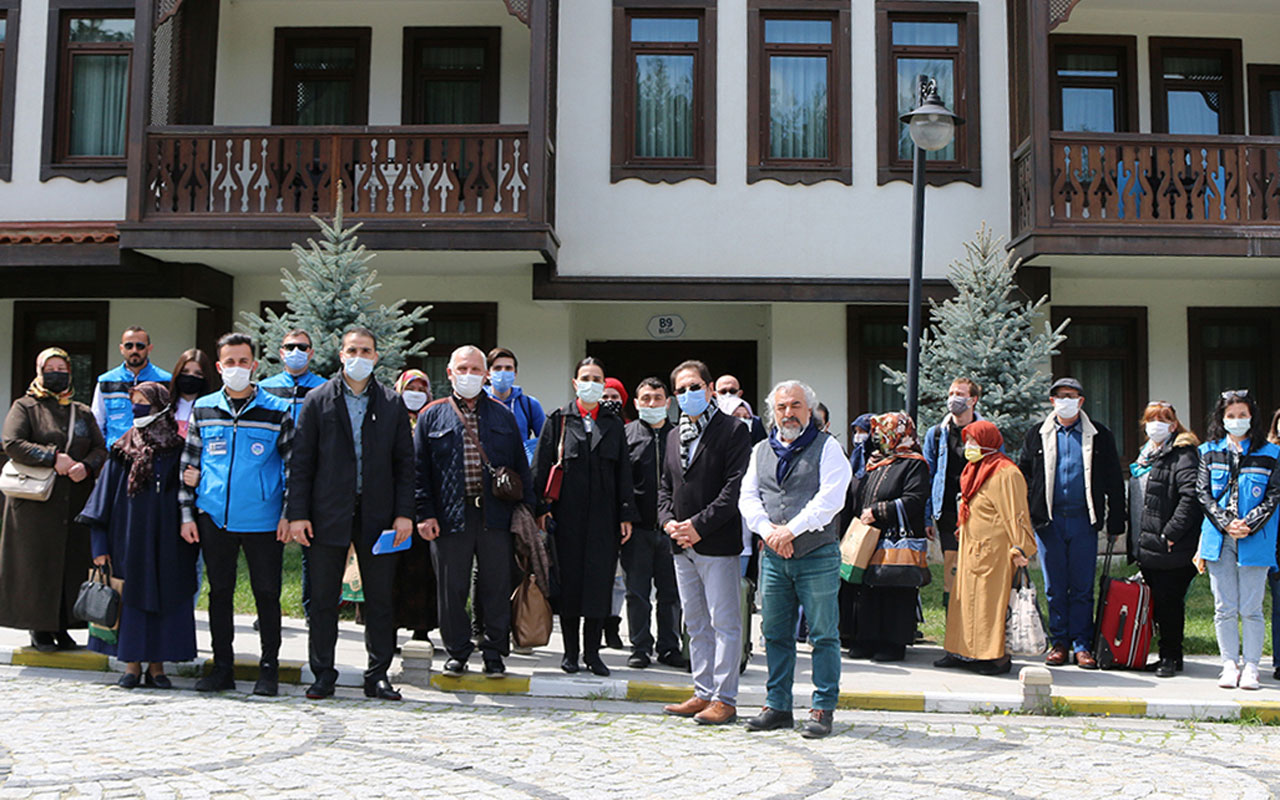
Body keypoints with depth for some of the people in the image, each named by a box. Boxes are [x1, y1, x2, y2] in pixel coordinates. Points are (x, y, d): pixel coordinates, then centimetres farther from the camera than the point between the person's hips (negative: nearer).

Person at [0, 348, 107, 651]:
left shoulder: (83, 413, 17)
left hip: (76, 501, 4)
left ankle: (62, 626, 11)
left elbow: (100, 449, 10)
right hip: (37, 503, -3)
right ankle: (39, 628, 8)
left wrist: (86, 466, -12)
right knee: (38, 563, -2)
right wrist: (53, 458, -18)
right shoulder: (24, 407, 5)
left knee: (72, 563, 2)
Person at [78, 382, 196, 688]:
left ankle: (157, 666, 12)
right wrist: (100, 545, 0)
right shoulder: (123, 451, 5)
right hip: (129, 540, 1)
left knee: (165, 597, 2)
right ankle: (132, 665, 13)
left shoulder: (178, 451, 2)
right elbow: (104, 498, 5)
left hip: (166, 543, -1)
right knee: (131, 597, 3)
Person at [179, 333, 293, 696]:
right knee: (220, 591, 9)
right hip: (214, 518, 3)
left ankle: (268, 669, 13)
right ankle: (222, 666, 19)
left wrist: (288, 514, -5)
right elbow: (188, 464, 12)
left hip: (263, 521, -2)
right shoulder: (203, 409, 9)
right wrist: (186, 514, 6)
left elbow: (293, 465, 3)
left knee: (267, 593, 2)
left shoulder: (278, 411, 1)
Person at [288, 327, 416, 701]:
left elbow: (404, 463, 7)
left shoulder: (392, 404, 8)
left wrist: (404, 513, -2)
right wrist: (298, 513, -4)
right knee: (323, 599, 4)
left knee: (380, 599, 4)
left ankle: (378, 676, 14)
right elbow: (301, 461, 3)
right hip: (329, 513, -1)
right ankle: (323, 675, 15)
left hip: (378, 514, 1)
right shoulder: (318, 400, 5)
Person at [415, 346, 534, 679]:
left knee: (496, 586, 4)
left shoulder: (503, 415, 12)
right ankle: (457, 651, 19)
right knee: (452, 588, 5)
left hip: (495, 515, 1)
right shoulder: (433, 416, 7)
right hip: (451, 515, -1)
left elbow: (520, 465, 12)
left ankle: (494, 652, 16)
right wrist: (425, 513, -5)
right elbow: (420, 468, 4)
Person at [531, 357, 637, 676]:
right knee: (569, 579, 1)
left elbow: (623, 472, 11)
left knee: (600, 580, 0)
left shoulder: (613, 424, 12)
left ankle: (592, 651, 9)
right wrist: (541, 508, -6)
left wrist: (626, 515, 5)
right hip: (567, 514, -2)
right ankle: (570, 651, 10)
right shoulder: (559, 420, 5)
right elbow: (541, 466, 2)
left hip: (603, 517, 2)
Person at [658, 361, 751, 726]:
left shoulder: (733, 430, -6)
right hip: (683, 546, 8)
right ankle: (703, 693, 20)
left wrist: (699, 525, -17)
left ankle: (724, 699, 2)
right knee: (696, 624, 13)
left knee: (724, 623, -3)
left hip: (718, 543, -7)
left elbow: (736, 487, -14)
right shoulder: (674, 435, 18)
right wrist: (669, 521, 1)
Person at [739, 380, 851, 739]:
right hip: (773, 557, 5)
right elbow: (748, 497, 8)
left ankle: (823, 709, 7)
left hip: (818, 555, -5)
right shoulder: (761, 451, 15)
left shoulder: (827, 447, 0)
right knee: (775, 633, 9)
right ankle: (777, 706, 19)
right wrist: (767, 529, -10)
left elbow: (830, 499, -12)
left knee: (823, 635, 0)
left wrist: (790, 529, -16)